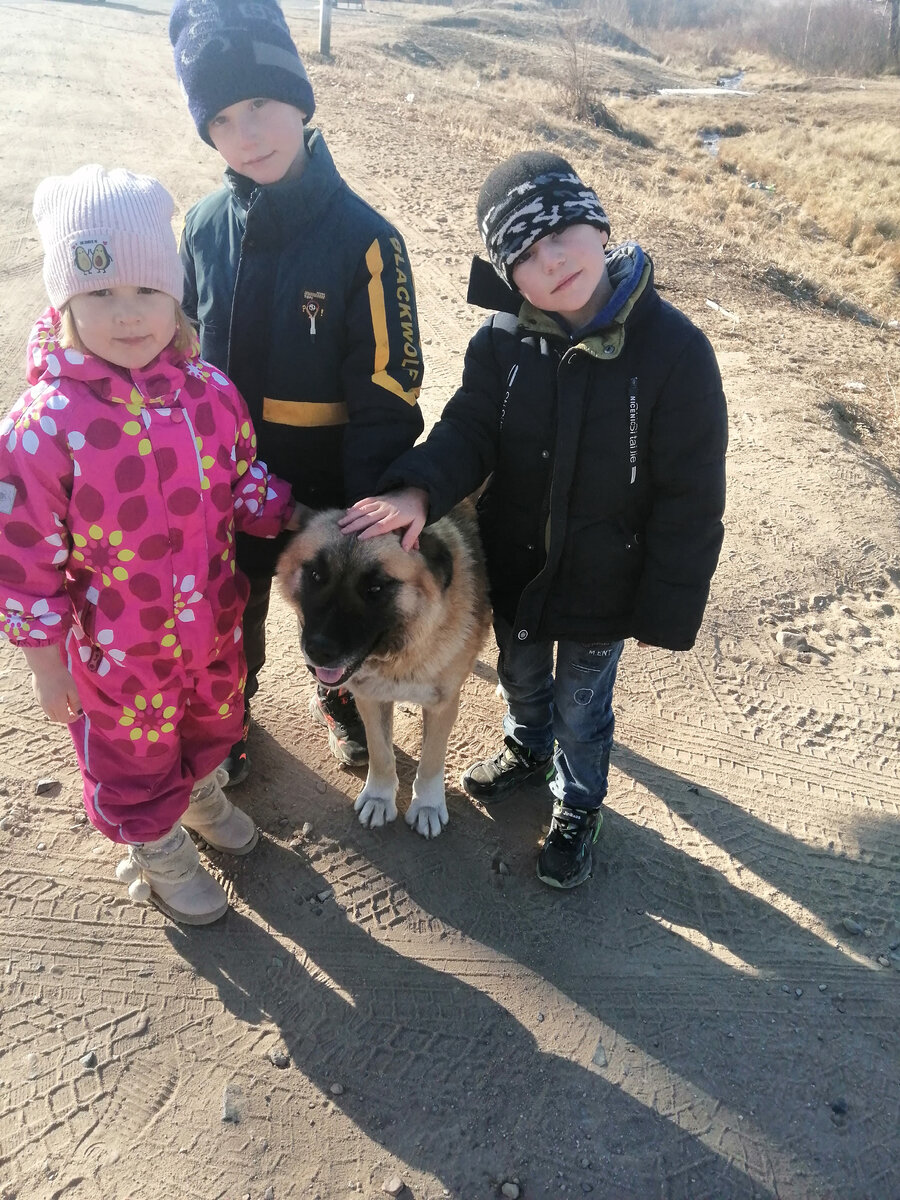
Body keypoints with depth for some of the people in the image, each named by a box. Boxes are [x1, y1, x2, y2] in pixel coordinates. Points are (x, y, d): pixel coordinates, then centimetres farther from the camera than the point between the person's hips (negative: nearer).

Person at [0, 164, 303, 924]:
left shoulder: (210, 392, -12)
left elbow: (244, 485, 4)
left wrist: (301, 517, -8)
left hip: (212, 625, 5)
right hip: (118, 654, -4)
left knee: (213, 726, 30)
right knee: (135, 761, 21)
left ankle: (203, 798, 64)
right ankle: (159, 856, 52)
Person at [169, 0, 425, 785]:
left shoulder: (364, 239, -18)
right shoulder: (206, 227, -6)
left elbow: (388, 394, -17)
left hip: (329, 482, -3)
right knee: (233, 606, 22)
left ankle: (338, 698, 52)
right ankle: (229, 712, 50)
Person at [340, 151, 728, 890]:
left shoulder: (674, 350, -23)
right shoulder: (503, 339, -14)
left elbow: (691, 498, -18)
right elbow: (469, 430, -9)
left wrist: (668, 610, -13)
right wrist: (419, 490, -31)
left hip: (602, 587, -3)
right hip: (514, 567, 4)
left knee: (582, 705, 19)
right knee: (521, 677, 28)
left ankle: (579, 806, 49)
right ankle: (528, 750, 61)